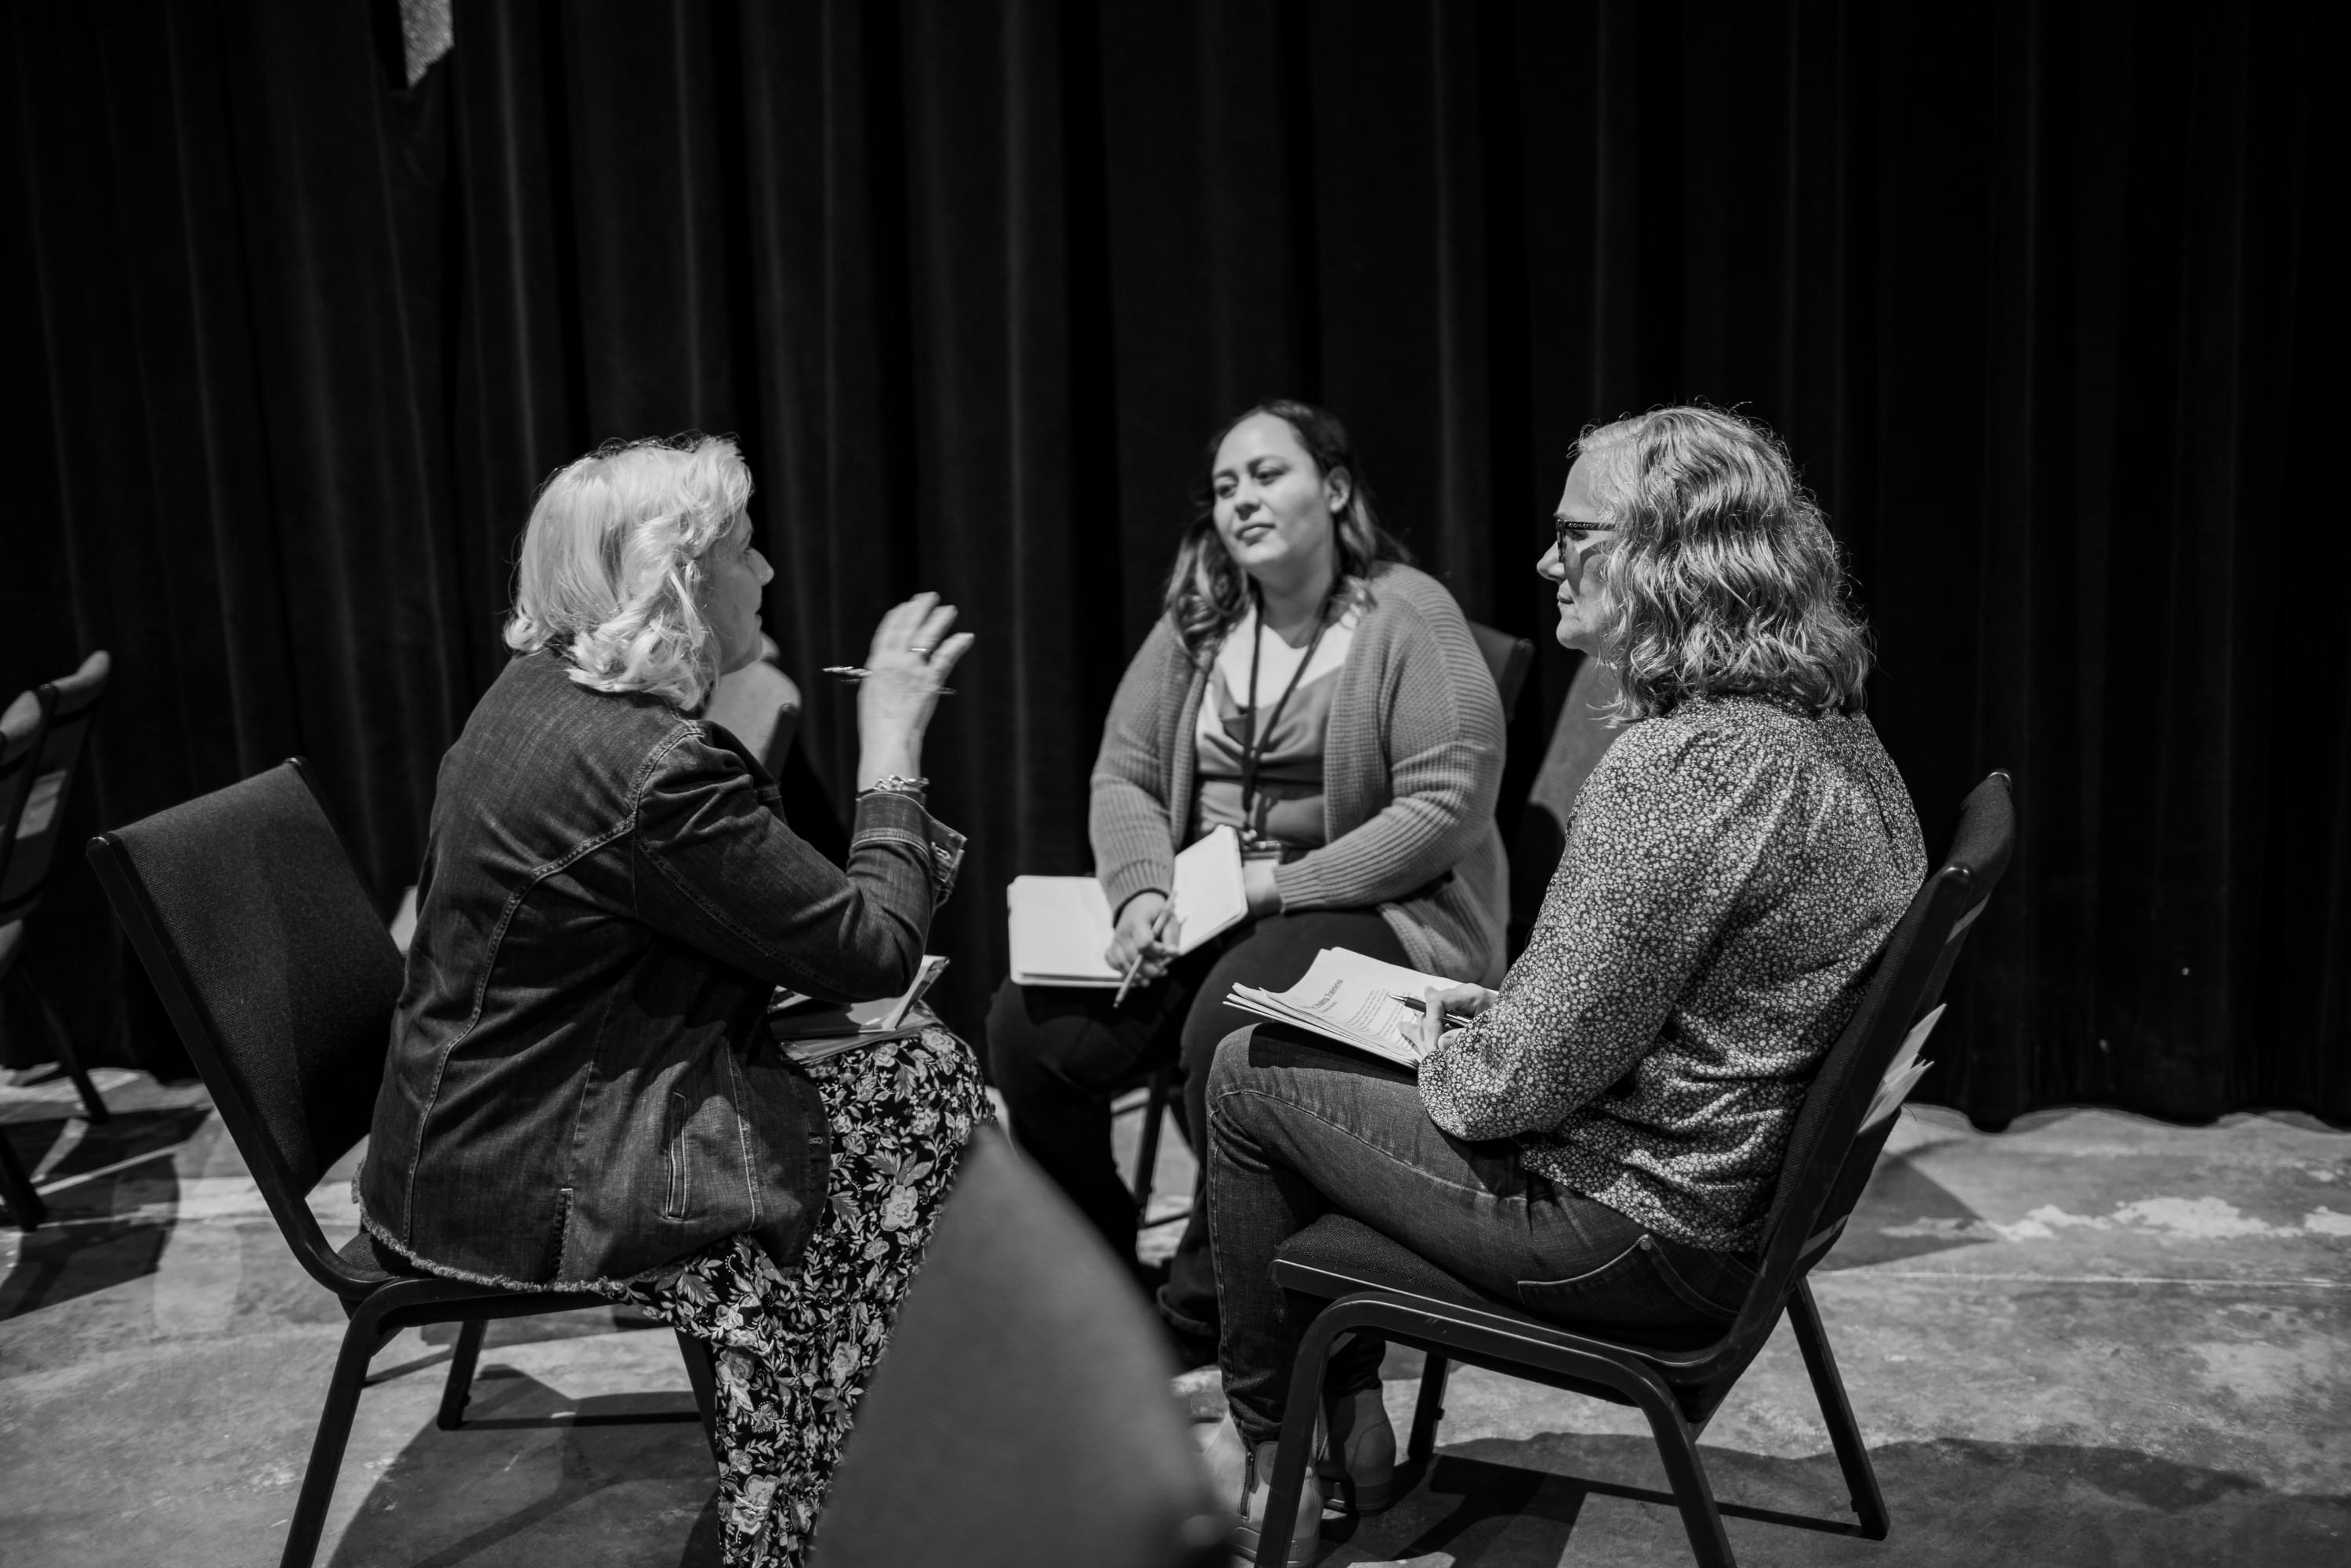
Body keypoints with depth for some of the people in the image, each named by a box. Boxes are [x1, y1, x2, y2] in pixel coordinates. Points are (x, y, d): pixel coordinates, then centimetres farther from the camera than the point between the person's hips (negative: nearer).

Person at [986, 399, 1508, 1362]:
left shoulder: (1409, 618, -7)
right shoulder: (1197, 624, 11)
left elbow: (1447, 806, -15)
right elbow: (1122, 776, 10)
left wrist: (1280, 888, -18)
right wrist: (1143, 890, -11)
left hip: (1378, 912, -5)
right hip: (1198, 913, 6)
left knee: (1228, 1029, -34)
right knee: (1032, 1027, -15)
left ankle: (1200, 1309, -11)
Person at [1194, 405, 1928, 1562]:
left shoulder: (1686, 764, -28)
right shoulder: (1832, 731, 4)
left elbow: (1538, 1069, -25)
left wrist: (1442, 1060, -4)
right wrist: (1500, 1008, 10)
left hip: (1639, 1229, -10)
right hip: (1749, 1181, 10)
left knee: (1250, 1078, 6)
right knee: (1321, 1053, 22)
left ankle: (1269, 1453, 25)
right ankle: (1348, 1427, 31)